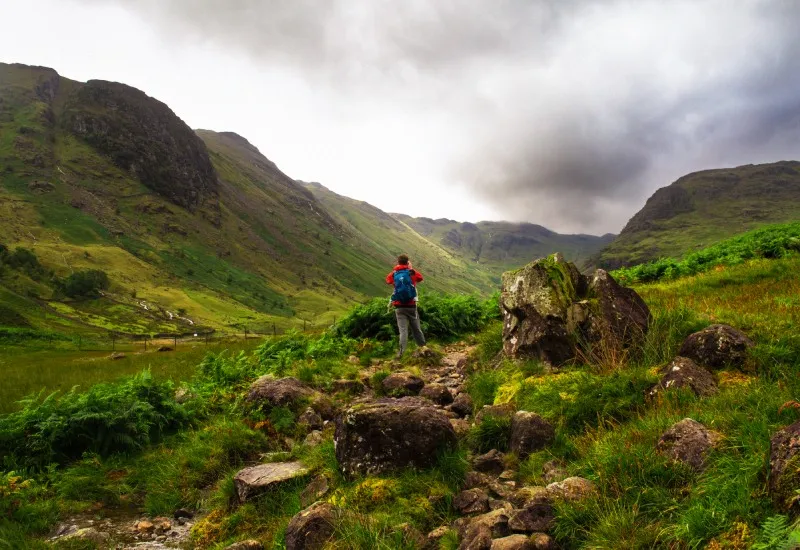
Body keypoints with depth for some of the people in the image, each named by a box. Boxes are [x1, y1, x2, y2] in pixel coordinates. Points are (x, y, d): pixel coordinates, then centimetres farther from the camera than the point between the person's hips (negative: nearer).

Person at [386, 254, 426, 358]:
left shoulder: (394, 274, 1)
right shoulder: (412, 272, -1)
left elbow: (388, 280, 21)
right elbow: (420, 278, 18)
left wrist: (395, 269, 21)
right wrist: (412, 268, 23)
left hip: (399, 306, 0)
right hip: (411, 305, 0)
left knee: (403, 329, -2)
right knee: (416, 328, 13)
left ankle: (401, 351, -15)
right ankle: (423, 347, 24)